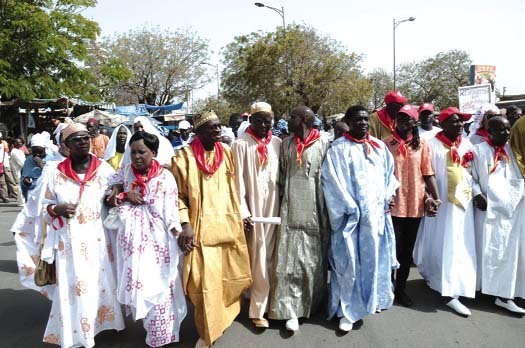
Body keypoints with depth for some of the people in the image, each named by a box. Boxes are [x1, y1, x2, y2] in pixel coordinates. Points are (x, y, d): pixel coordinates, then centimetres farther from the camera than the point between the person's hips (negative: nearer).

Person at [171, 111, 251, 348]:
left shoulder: (226, 152, 6)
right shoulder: (185, 156, -7)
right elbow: (178, 194, -6)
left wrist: (242, 214, 10)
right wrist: (185, 223, -15)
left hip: (228, 225, 5)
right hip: (202, 228, -4)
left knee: (228, 277, 14)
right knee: (205, 281, -2)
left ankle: (223, 318, 39)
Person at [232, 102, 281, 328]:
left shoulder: (277, 143, 6)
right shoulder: (242, 144, -7)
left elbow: (282, 175, 10)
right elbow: (238, 179, -9)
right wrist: (243, 211, -14)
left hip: (273, 206, 4)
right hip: (254, 207, -4)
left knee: (269, 255, 11)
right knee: (258, 257, 2)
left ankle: (263, 301, 29)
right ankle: (258, 309, 15)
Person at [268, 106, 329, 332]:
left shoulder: (323, 144, -4)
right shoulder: (286, 144, 7)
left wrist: (326, 209, -4)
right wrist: (282, 199, 10)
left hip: (314, 211, -2)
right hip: (291, 210, 2)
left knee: (313, 260, 10)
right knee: (289, 260, -2)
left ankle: (312, 303, 30)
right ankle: (291, 310, 5)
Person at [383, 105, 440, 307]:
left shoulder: (422, 145, 5)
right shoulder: (386, 144, -3)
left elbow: (428, 174, 4)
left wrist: (435, 198, -5)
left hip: (415, 205, 3)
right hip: (393, 205, -3)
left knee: (407, 250, 14)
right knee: (392, 249, 4)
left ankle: (400, 288, 29)